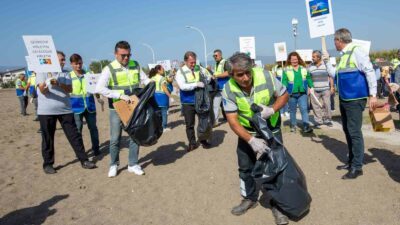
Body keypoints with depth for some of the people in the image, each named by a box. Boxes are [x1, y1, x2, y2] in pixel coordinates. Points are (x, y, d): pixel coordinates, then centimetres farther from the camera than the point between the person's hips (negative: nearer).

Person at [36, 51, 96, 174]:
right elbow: (42, 90, -13)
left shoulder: (65, 73, 8)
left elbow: (69, 89, -5)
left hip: (65, 110, 3)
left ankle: (84, 160, 9)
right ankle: (47, 164, 19)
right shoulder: (43, 72, -1)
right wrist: (47, 82, -34)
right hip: (46, 112, -3)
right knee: (47, 139, 6)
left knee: (74, 135, 2)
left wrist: (58, 83, -23)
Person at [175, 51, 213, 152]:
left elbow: (208, 74, 19)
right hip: (188, 103, -3)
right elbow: (182, 86, -21)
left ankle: (203, 140, 30)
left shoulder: (199, 68, 1)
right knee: (189, 124, 7)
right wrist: (196, 84, -26)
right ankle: (192, 143, 23)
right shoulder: (180, 72, -8)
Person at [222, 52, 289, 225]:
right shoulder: (229, 89, -23)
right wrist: (251, 140, -33)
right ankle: (249, 198, 35)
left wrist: (272, 110, -28)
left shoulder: (266, 77, -25)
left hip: (271, 129, -1)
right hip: (246, 131, 2)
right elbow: (232, 120, -22)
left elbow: (284, 95, -8)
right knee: (245, 166, 12)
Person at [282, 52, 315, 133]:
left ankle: (306, 126, -4)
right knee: (292, 110, 10)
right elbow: (284, 81, -6)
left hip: (302, 93, 2)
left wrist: (311, 87, 5)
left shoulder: (303, 68, 7)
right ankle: (293, 126, 22)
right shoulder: (287, 70, -3)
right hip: (292, 94, -1)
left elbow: (308, 78, 13)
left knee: (304, 109, -5)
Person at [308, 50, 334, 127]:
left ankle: (327, 120, 15)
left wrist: (332, 87, 1)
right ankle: (318, 121, 11)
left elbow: (330, 76, 5)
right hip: (314, 90, 1)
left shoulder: (326, 64, 2)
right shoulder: (310, 66, 5)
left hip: (326, 89, -1)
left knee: (327, 105, 3)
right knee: (316, 106, 2)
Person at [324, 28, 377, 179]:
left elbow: (369, 72, -16)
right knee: (347, 131, 14)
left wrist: (372, 95, -19)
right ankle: (351, 161, 26)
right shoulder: (343, 55, 14)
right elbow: (336, 74, 25)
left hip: (355, 99, -9)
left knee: (354, 132, -5)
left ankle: (357, 167, 4)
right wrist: (327, 61, 17)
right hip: (344, 99, 9)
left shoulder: (356, 51, -12)